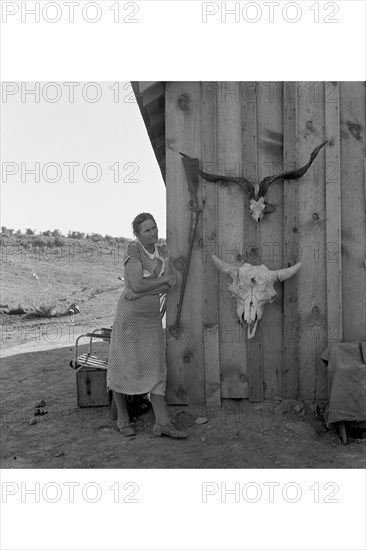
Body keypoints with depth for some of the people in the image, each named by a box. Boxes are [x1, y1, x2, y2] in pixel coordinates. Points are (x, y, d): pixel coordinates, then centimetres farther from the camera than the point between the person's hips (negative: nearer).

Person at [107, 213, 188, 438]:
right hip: (130, 316, -5)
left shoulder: (163, 250, 4)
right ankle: (123, 418, 22)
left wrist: (142, 292, -17)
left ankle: (162, 422, 6)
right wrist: (164, 279, -9)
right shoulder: (133, 249, -12)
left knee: (156, 367, 3)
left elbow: (170, 285, -6)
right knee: (125, 365, 5)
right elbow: (137, 285, -22)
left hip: (153, 317, 5)